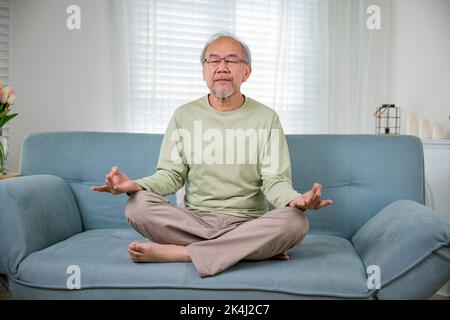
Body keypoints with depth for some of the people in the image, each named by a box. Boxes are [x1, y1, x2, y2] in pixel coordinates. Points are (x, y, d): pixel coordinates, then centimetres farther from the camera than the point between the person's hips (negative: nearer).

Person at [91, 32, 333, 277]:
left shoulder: (266, 118, 3)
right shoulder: (184, 115, 7)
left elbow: (275, 180, -4)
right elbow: (171, 174, 3)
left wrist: (296, 199, -27)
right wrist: (136, 185, -18)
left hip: (247, 223, -1)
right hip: (194, 220, 1)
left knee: (296, 221, -30)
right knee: (138, 205, -26)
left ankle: (177, 252, -25)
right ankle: (255, 248, -20)